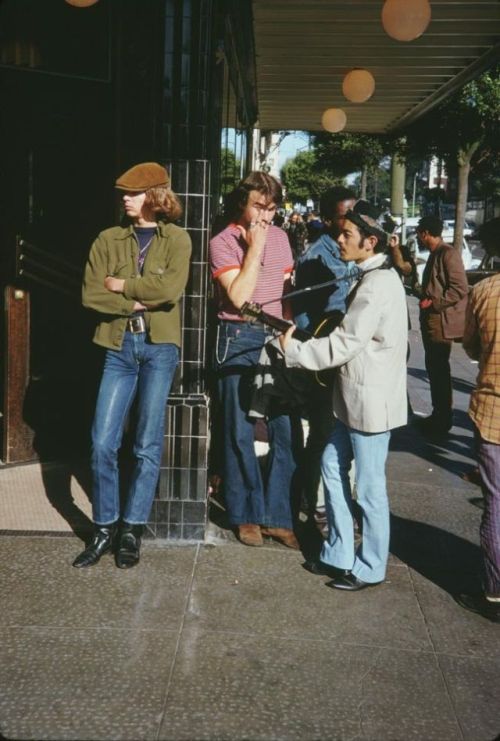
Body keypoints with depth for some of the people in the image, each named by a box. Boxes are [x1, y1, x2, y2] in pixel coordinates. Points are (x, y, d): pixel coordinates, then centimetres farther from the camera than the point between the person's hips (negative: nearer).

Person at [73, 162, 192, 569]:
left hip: (160, 346, -2)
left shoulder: (177, 239, 3)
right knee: (103, 443, -1)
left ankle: (132, 530, 15)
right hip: (119, 346, 2)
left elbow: (171, 288, -15)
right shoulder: (109, 239, 8)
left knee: (148, 445, 3)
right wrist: (138, 301, -11)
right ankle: (105, 528, 15)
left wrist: (122, 285, -8)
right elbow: (91, 294, -3)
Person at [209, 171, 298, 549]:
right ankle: (247, 515, 18)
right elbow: (238, 296, -16)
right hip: (240, 339, -4)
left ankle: (278, 515, 12)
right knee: (241, 432, 4)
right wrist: (255, 247, -13)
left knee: (285, 429, 1)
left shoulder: (280, 237, 11)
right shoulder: (224, 242, -4)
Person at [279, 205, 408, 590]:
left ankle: (370, 568, 18)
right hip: (356, 397, 10)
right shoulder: (374, 276, 13)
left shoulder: (377, 284, -20)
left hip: (372, 400, -10)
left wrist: (293, 350, -12)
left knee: (368, 489, 2)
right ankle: (339, 554, 27)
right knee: (333, 466, 16)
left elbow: (345, 344, -21)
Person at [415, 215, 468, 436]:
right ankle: (438, 415, 23)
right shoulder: (435, 254, 15)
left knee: (439, 370, -3)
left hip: (441, 322, -10)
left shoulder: (448, 253, -15)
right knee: (434, 369, 14)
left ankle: (443, 419, 6)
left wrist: (433, 302, -19)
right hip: (431, 321, 10)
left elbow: (460, 289, -21)